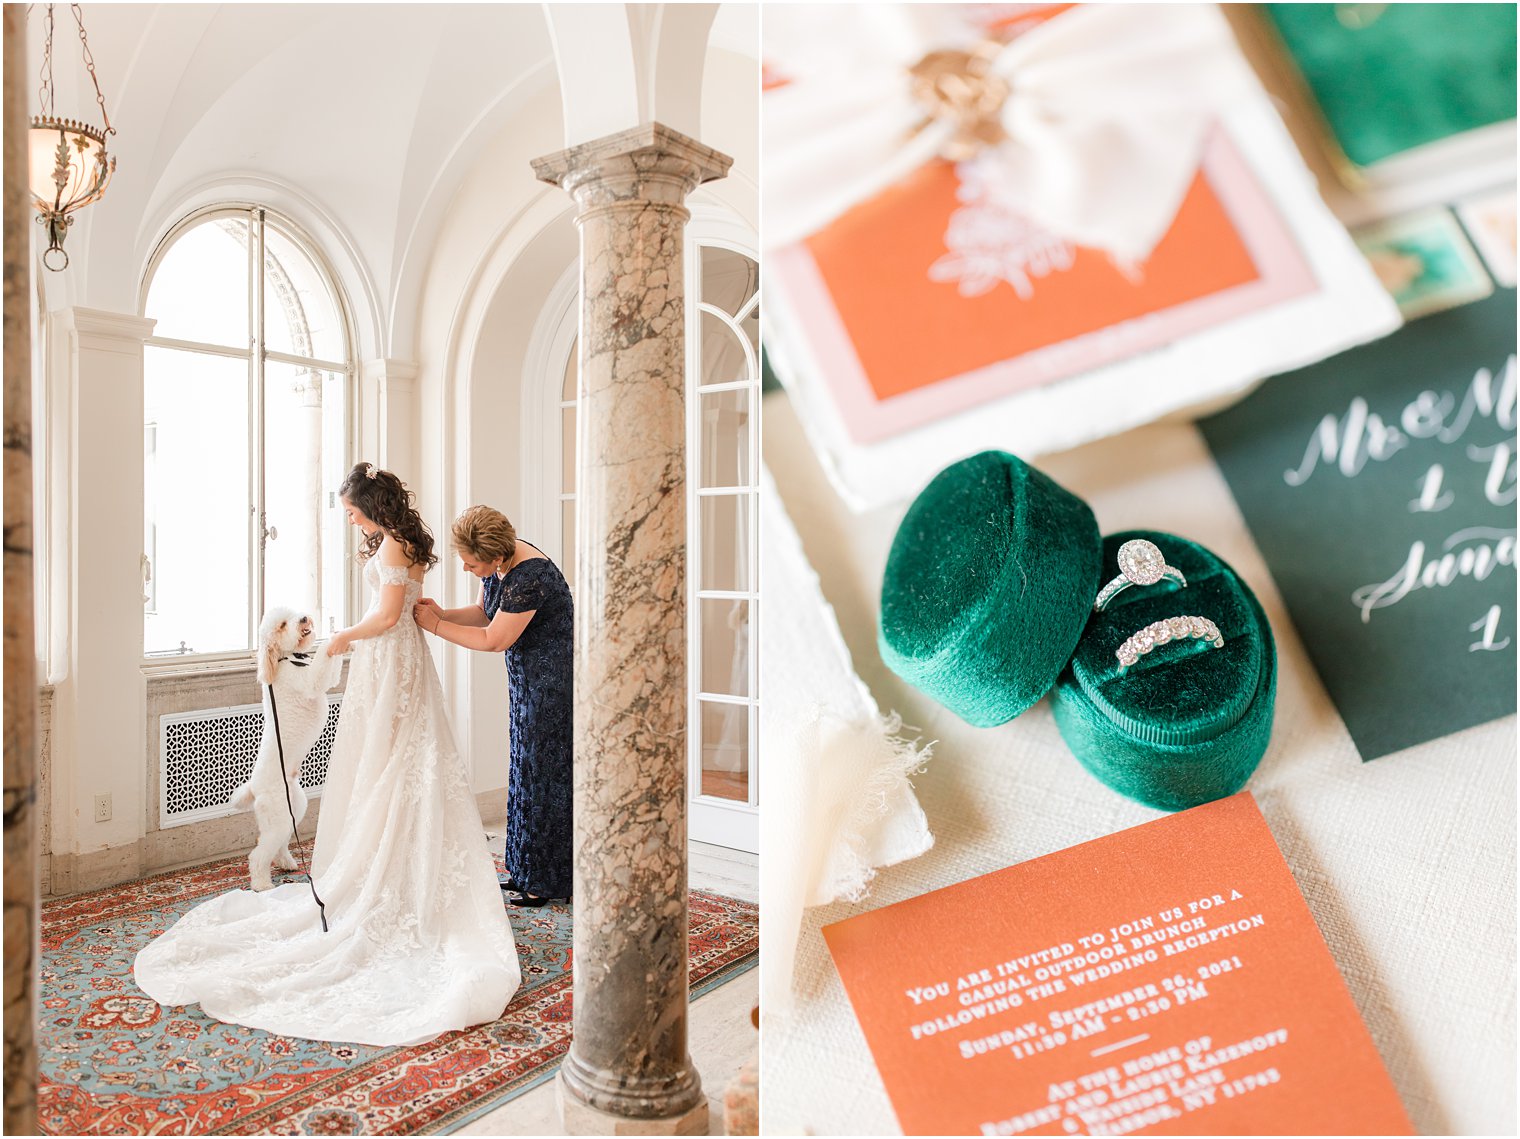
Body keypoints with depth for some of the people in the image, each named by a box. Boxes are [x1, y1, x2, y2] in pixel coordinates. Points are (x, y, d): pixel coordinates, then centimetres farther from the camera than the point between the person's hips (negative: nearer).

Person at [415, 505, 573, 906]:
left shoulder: (529, 578, -29)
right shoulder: (497, 562, -1)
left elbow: (493, 640, -20)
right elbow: (483, 611, 12)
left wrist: (436, 626, -12)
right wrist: (442, 613, -5)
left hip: (552, 682, -10)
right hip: (527, 680, 10)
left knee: (543, 773, -1)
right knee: (528, 770, 15)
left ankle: (548, 883, 13)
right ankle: (530, 871, 27)